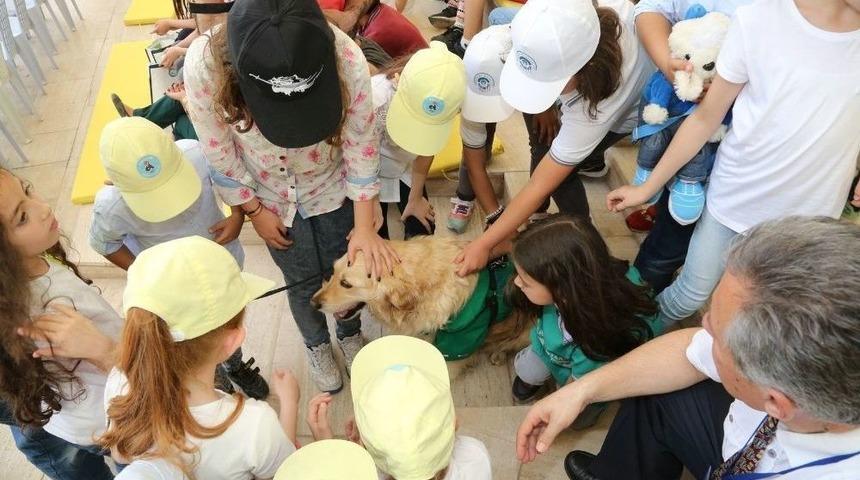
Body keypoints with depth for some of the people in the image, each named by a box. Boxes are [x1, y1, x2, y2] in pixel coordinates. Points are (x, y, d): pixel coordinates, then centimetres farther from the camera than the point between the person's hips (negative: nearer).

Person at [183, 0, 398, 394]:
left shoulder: (346, 60, -35)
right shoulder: (204, 66, -34)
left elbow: (361, 147, -19)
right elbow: (220, 154, -16)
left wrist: (365, 228, -13)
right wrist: (255, 212, -5)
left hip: (333, 190, 0)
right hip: (274, 200, 0)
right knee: (303, 286, 17)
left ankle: (350, 333, 54)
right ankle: (317, 345, 52)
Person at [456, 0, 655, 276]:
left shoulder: (593, 111, -46)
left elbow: (539, 187, -38)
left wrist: (484, 244, -32)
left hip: (639, 103, -6)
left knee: (556, 172, -13)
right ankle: (591, 155, 41)